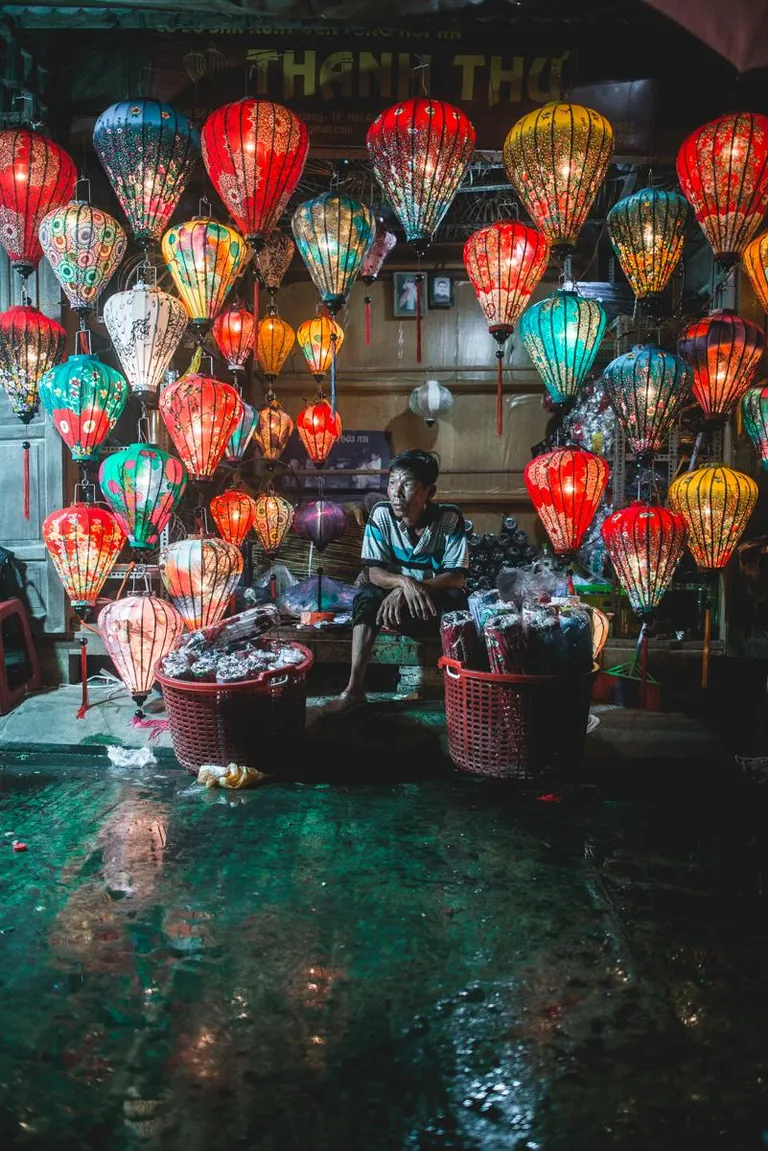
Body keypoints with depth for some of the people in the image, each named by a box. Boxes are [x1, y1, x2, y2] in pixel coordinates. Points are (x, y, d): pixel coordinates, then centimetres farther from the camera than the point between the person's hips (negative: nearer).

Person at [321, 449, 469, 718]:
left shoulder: (450, 518, -18)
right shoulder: (381, 514, -14)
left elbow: (457, 576, -20)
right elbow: (374, 572, -15)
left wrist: (403, 592, -32)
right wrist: (404, 582, -38)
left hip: (438, 599, -2)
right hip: (397, 599, 2)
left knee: (456, 600, -33)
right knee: (367, 596, -27)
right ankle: (354, 688, -26)